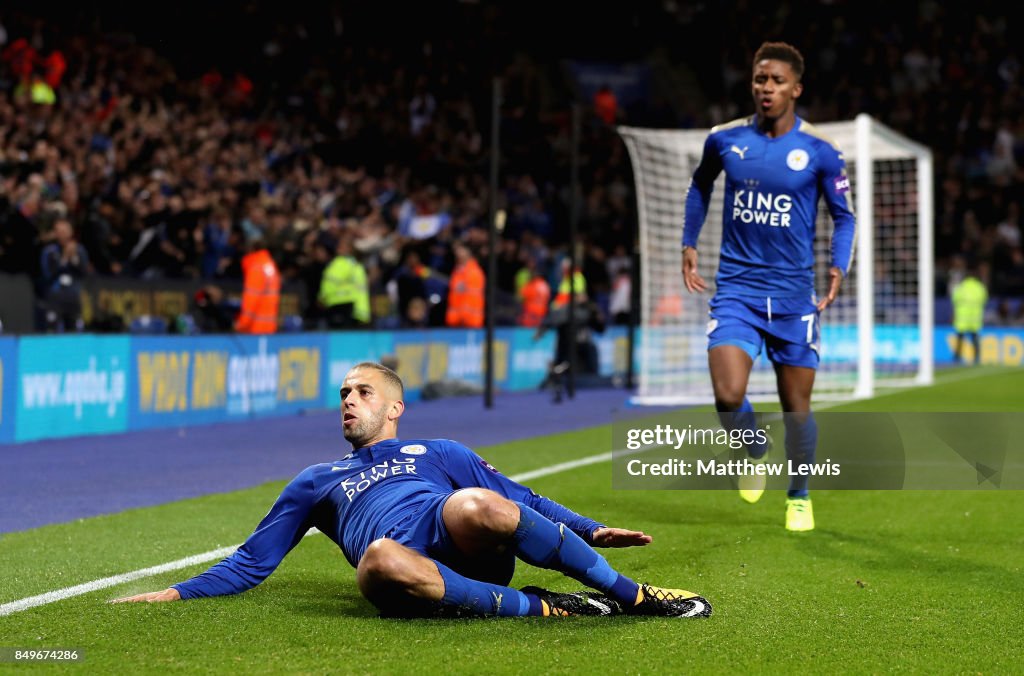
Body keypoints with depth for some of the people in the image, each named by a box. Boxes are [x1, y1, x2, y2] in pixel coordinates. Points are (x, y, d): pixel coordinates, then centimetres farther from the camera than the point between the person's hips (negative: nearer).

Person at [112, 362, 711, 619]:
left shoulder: (440, 453, 33)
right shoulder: (315, 483, 35)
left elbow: (521, 501, 27)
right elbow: (251, 563, 33)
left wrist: (590, 530, 11)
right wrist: (172, 594, 19)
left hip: (467, 556, 0)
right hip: (412, 578, 0)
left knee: (474, 505, -37)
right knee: (380, 559, -39)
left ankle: (630, 594, -22)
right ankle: (538, 607, -30)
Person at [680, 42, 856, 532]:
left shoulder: (820, 152, -4)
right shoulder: (724, 139, 1)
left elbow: (843, 216, 6)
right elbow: (700, 187, 21)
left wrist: (838, 268, -9)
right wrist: (689, 243, 13)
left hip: (793, 293, 0)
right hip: (736, 289, 1)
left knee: (796, 407, 5)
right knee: (728, 397, -17)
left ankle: (799, 496, 29)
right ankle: (755, 450, 18)